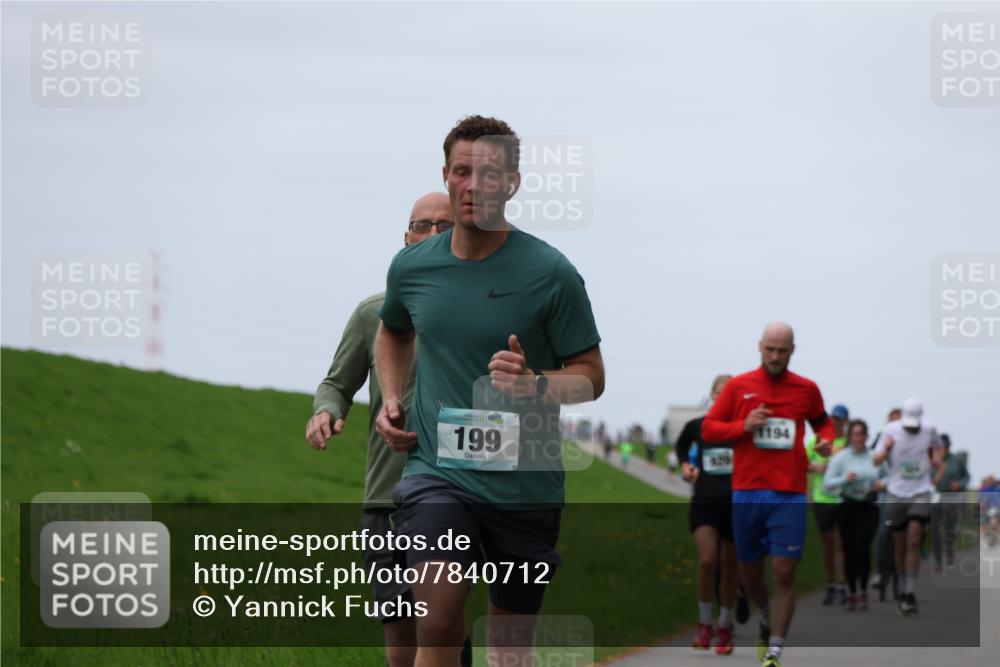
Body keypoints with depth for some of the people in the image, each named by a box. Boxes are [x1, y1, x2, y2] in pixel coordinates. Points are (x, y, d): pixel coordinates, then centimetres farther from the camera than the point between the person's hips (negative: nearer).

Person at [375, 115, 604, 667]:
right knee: (439, 616, -23)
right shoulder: (411, 266, 4)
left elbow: (591, 376, -2)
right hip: (436, 471, 1)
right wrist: (390, 400, 11)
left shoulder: (550, 273, -7)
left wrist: (534, 384, -22)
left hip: (525, 482, -1)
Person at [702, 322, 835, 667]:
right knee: (750, 571, 10)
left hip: (789, 494, -1)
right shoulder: (738, 386, 5)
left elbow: (822, 421, 24)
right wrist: (743, 426, -10)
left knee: (784, 573, -10)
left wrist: (826, 440, 1)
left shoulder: (806, 389, 7)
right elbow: (708, 428, 7)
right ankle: (767, 620, 41)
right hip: (747, 492, 1)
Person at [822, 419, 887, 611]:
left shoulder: (876, 458, 5)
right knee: (849, 550, 4)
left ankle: (863, 591, -8)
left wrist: (882, 483, -2)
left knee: (863, 546, -18)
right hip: (847, 507, 0)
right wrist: (845, 479, -22)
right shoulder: (840, 458, -1)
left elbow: (888, 476, 20)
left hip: (869, 508, 0)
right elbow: (827, 484, -6)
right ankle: (852, 593, 17)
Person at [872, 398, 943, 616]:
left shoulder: (929, 430, 3)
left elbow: (935, 446, 25)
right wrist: (886, 449, -24)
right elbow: (876, 461, -4)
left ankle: (910, 594, -15)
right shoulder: (890, 431, -1)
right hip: (896, 494, 1)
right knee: (900, 546, 6)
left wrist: (936, 456, 4)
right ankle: (903, 591, 20)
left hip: (921, 493, -1)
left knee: (913, 543, -13)